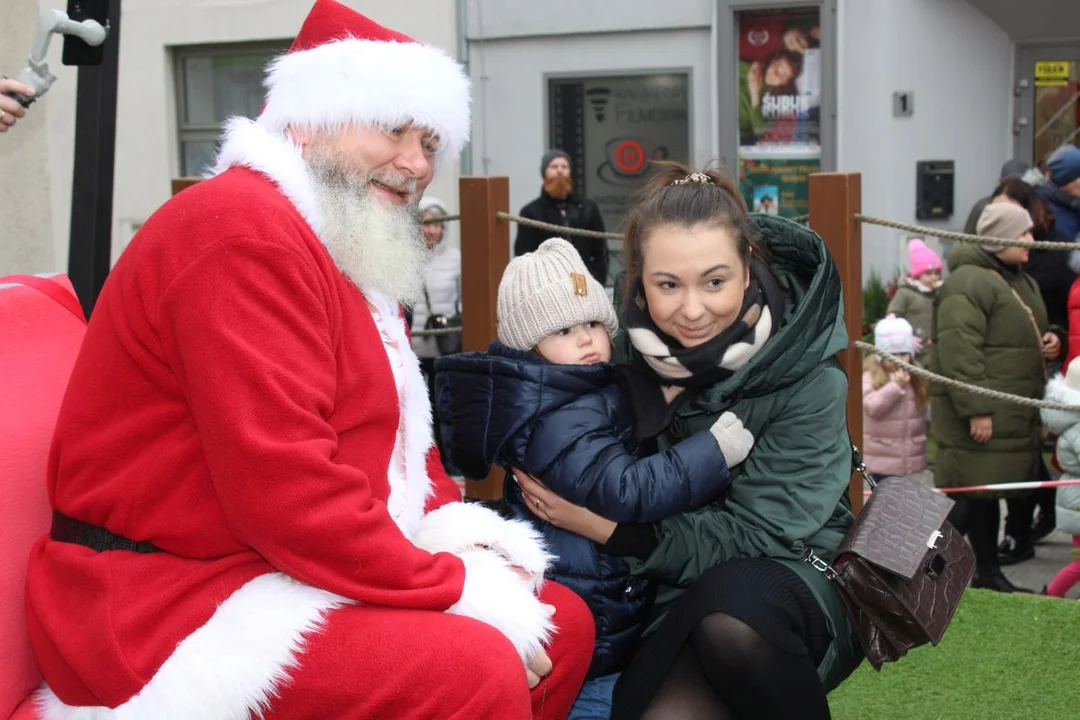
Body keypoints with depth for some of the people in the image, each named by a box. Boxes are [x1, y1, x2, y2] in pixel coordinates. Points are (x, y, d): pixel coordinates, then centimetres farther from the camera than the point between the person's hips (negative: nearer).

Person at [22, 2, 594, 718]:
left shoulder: (357, 258, 18)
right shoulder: (245, 231, -18)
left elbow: (402, 443, 17)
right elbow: (282, 492, -26)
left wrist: (463, 533, -3)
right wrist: (462, 587, -19)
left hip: (296, 575, 11)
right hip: (175, 601, -10)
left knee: (564, 623, 8)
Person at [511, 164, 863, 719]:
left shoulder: (808, 380, -16)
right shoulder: (634, 351, -7)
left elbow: (757, 533, -18)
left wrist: (610, 528, -25)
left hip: (790, 583, -2)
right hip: (678, 598, 2)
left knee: (732, 620, -35)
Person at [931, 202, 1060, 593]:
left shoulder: (1021, 281, 17)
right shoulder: (967, 285, -17)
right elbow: (959, 353, -23)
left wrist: (1047, 343, 8)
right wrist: (976, 409, -25)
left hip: (1013, 414, 10)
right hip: (979, 416, -10)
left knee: (987, 493, 15)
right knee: (970, 494, -7)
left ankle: (988, 573, 24)